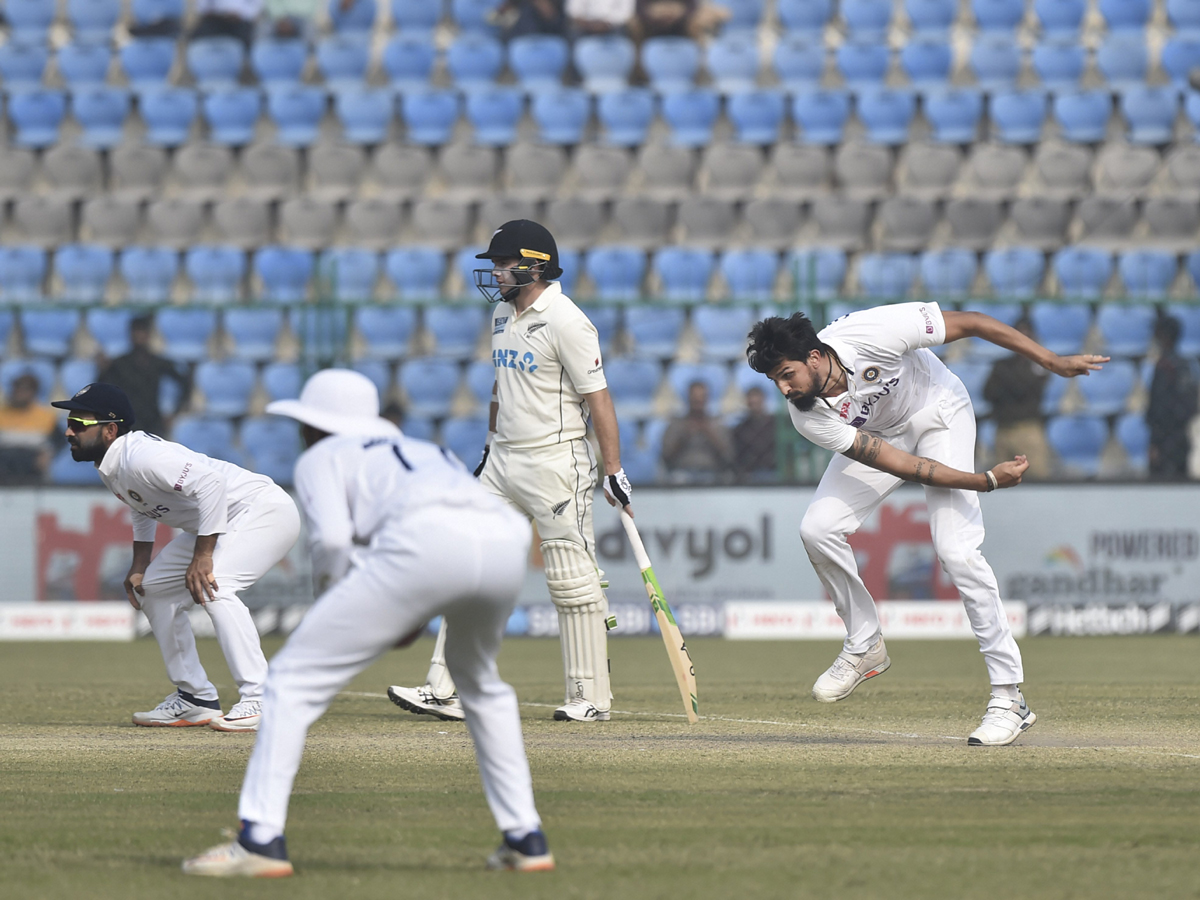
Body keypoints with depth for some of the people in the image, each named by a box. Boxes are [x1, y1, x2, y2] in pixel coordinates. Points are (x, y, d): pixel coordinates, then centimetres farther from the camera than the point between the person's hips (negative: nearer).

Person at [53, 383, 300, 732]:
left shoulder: (139, 456, -27)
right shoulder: (110, 468, 4)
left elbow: (210, 483, -37)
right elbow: (143, 509, 23)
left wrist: (202, 556, -36)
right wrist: (139, 566, 11)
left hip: (265, 510, -11)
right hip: (223, 523, 11)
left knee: (212, 586, -31)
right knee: (153, 587, 14)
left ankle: (259, 701, -29)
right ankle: (195, 700, 20)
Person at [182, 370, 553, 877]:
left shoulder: (322, 458, 26)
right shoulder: (424, 453, 42)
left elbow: (332, 537, 4)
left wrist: (330, 614, 21)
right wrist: (416, 618, 27)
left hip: (424, 541, -6)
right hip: (507, 546, 6)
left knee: (294, 678, 5)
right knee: (479, 680, 35)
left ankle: (260, 841, -7)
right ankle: (526, 840, 27)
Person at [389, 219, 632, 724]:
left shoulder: (565, 322, -15)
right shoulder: (504, 314, 12)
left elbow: (597, 397, -15)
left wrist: (614, 470, -17)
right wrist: (489, 448, 24)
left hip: (556, 463, -9)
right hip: (504, 463, 9)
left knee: (572, 580, -4)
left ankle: (591, 698, 4)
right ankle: (444, 691, 4)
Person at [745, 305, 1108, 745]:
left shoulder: (870, 333, -37)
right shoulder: (808, 416, -27)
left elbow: (968, 323, -27)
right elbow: (897, 464, -29)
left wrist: (1053, 362, -26)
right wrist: (985, 481, -35)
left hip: (938, 416, -4)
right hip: (877, 434, 4)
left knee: (956, 550, -19)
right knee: (818, 528, -13)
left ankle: (1009, 695, -16)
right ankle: (864, 646, 10)